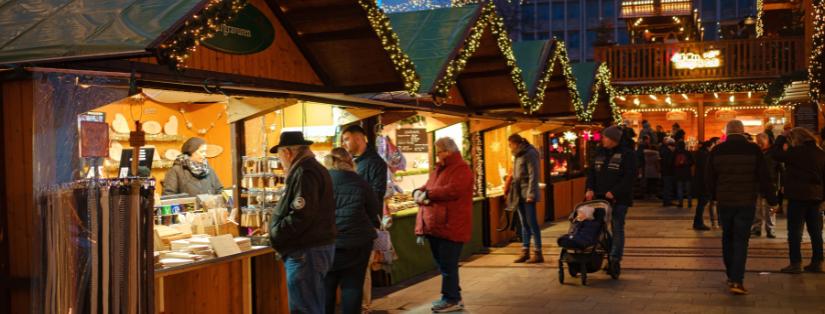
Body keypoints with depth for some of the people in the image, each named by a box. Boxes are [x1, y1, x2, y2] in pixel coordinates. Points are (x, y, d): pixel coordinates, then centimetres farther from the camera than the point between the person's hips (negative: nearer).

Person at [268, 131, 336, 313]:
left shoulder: (304, 173, -16)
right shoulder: (313, 168, 17)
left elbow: (301, 216, -25)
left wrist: (275, 234, -12)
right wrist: (276, 229, 14)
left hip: (306, 252, -11)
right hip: (316, 246, 11)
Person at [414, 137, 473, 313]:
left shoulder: (461, 169, -8)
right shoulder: (439, 169, 20)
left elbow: (453, 190, -22)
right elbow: (428, 188, 21)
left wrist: (428, 194, -18)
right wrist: (418, 192, -3)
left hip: (450, 226, -9)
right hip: (435, 226, 9)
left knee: (448, 265, -4)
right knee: (443, 264, 12)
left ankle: (451, 299, 6)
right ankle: (454, 298, 21)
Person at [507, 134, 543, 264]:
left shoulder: (530, 154, -11)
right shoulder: (517, 155, 14)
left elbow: (533, 175, -16)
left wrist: (530, 194, -20)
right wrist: (512, 191, 10)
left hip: (527, 193, -8)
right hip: (519, 193, 8)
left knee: (532, 223, -5)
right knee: (524, 223, 10)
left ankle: (538, 253, 0)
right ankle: (525, 252, 14)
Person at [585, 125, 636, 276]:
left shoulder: (627, 154, -5)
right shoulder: (600, 153, 13)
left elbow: (629, 177, -13)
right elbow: (591, 172, 13)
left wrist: (614, 192, -18)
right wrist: (589, 188, -4)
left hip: (618, 199, -5)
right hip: (600, 198, 5)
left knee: (617, 229, -3)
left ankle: (615, 260, -4)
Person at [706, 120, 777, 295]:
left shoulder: (717, 151, -1)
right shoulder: (753, 150, -6)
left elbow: (709, 178, 5)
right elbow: (764, 177, -4)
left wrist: (715, 196, 21)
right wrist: (770, 198, 7)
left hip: (724, 202, 2)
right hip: (746, 202, -2)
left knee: (728, 239, 16)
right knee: (741, 241, 0)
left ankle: (731, 276, 24)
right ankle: (737, 281, -9)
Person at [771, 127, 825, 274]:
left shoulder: (797, 151, -13)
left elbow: (776, 154, -8)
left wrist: (781, 139, 4)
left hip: (798, 195, -7)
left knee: (795, 230, -2)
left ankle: (796, 263, -3)